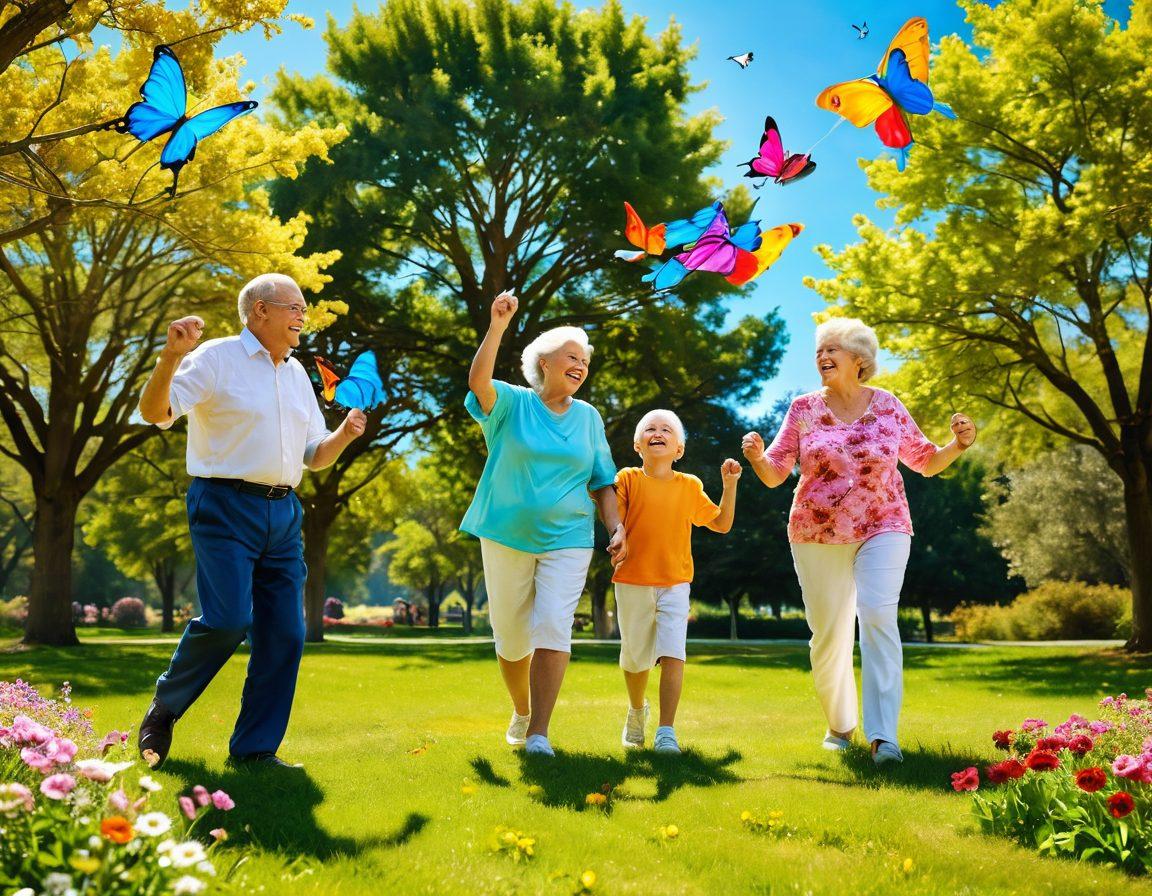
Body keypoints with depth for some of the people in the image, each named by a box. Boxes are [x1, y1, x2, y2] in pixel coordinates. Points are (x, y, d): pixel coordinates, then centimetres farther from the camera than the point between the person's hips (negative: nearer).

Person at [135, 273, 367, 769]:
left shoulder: (297, 373, 17)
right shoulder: (217, 357, -2)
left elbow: (315, 456, 21)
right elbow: (155, 411, -12)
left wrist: (344, 434, 1)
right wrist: (170, 357, -28)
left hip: (282, 512, 7)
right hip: (226, 505, -6)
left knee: (285, 633, 1)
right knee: (227, 619, -17)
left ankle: (255, 749, 12)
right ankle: (164, 707, 10)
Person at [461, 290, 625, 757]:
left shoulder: (589, 417, 9)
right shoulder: (513, 404, 0)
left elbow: (602, 483, 13)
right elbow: (478, 381, -22)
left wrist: (617, 527, -1)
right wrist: (497, 325, -30)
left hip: (567, 539, 1)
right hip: (507, 538, -1)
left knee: (552, 627, -14)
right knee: (511, 635, 9)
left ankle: (539, 733, -12)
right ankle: (521, 712, 34)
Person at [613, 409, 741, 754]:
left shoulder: (690, 486, 5)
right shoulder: (627, 479, -1)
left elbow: (721, 524, 13)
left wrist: (730, 485, 4)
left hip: (675, 586, 1)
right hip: (633, 584, 0)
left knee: (673, 655, -14)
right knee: (636, 657, 11)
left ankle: (666, 732, -8)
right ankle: (637, 710, 40)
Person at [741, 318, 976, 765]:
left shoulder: (887, 406, 2)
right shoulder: (804, 409, 1)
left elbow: (926, 462, 11)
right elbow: (773, 474, 0)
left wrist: (958, 444, -8)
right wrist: (756, 457, -21)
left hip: (882, 530, -1)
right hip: (817, 535, 1)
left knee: (877, 616, -19)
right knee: (828, 633, 6)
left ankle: (883, 735, -18)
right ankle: (840, 725, 28)